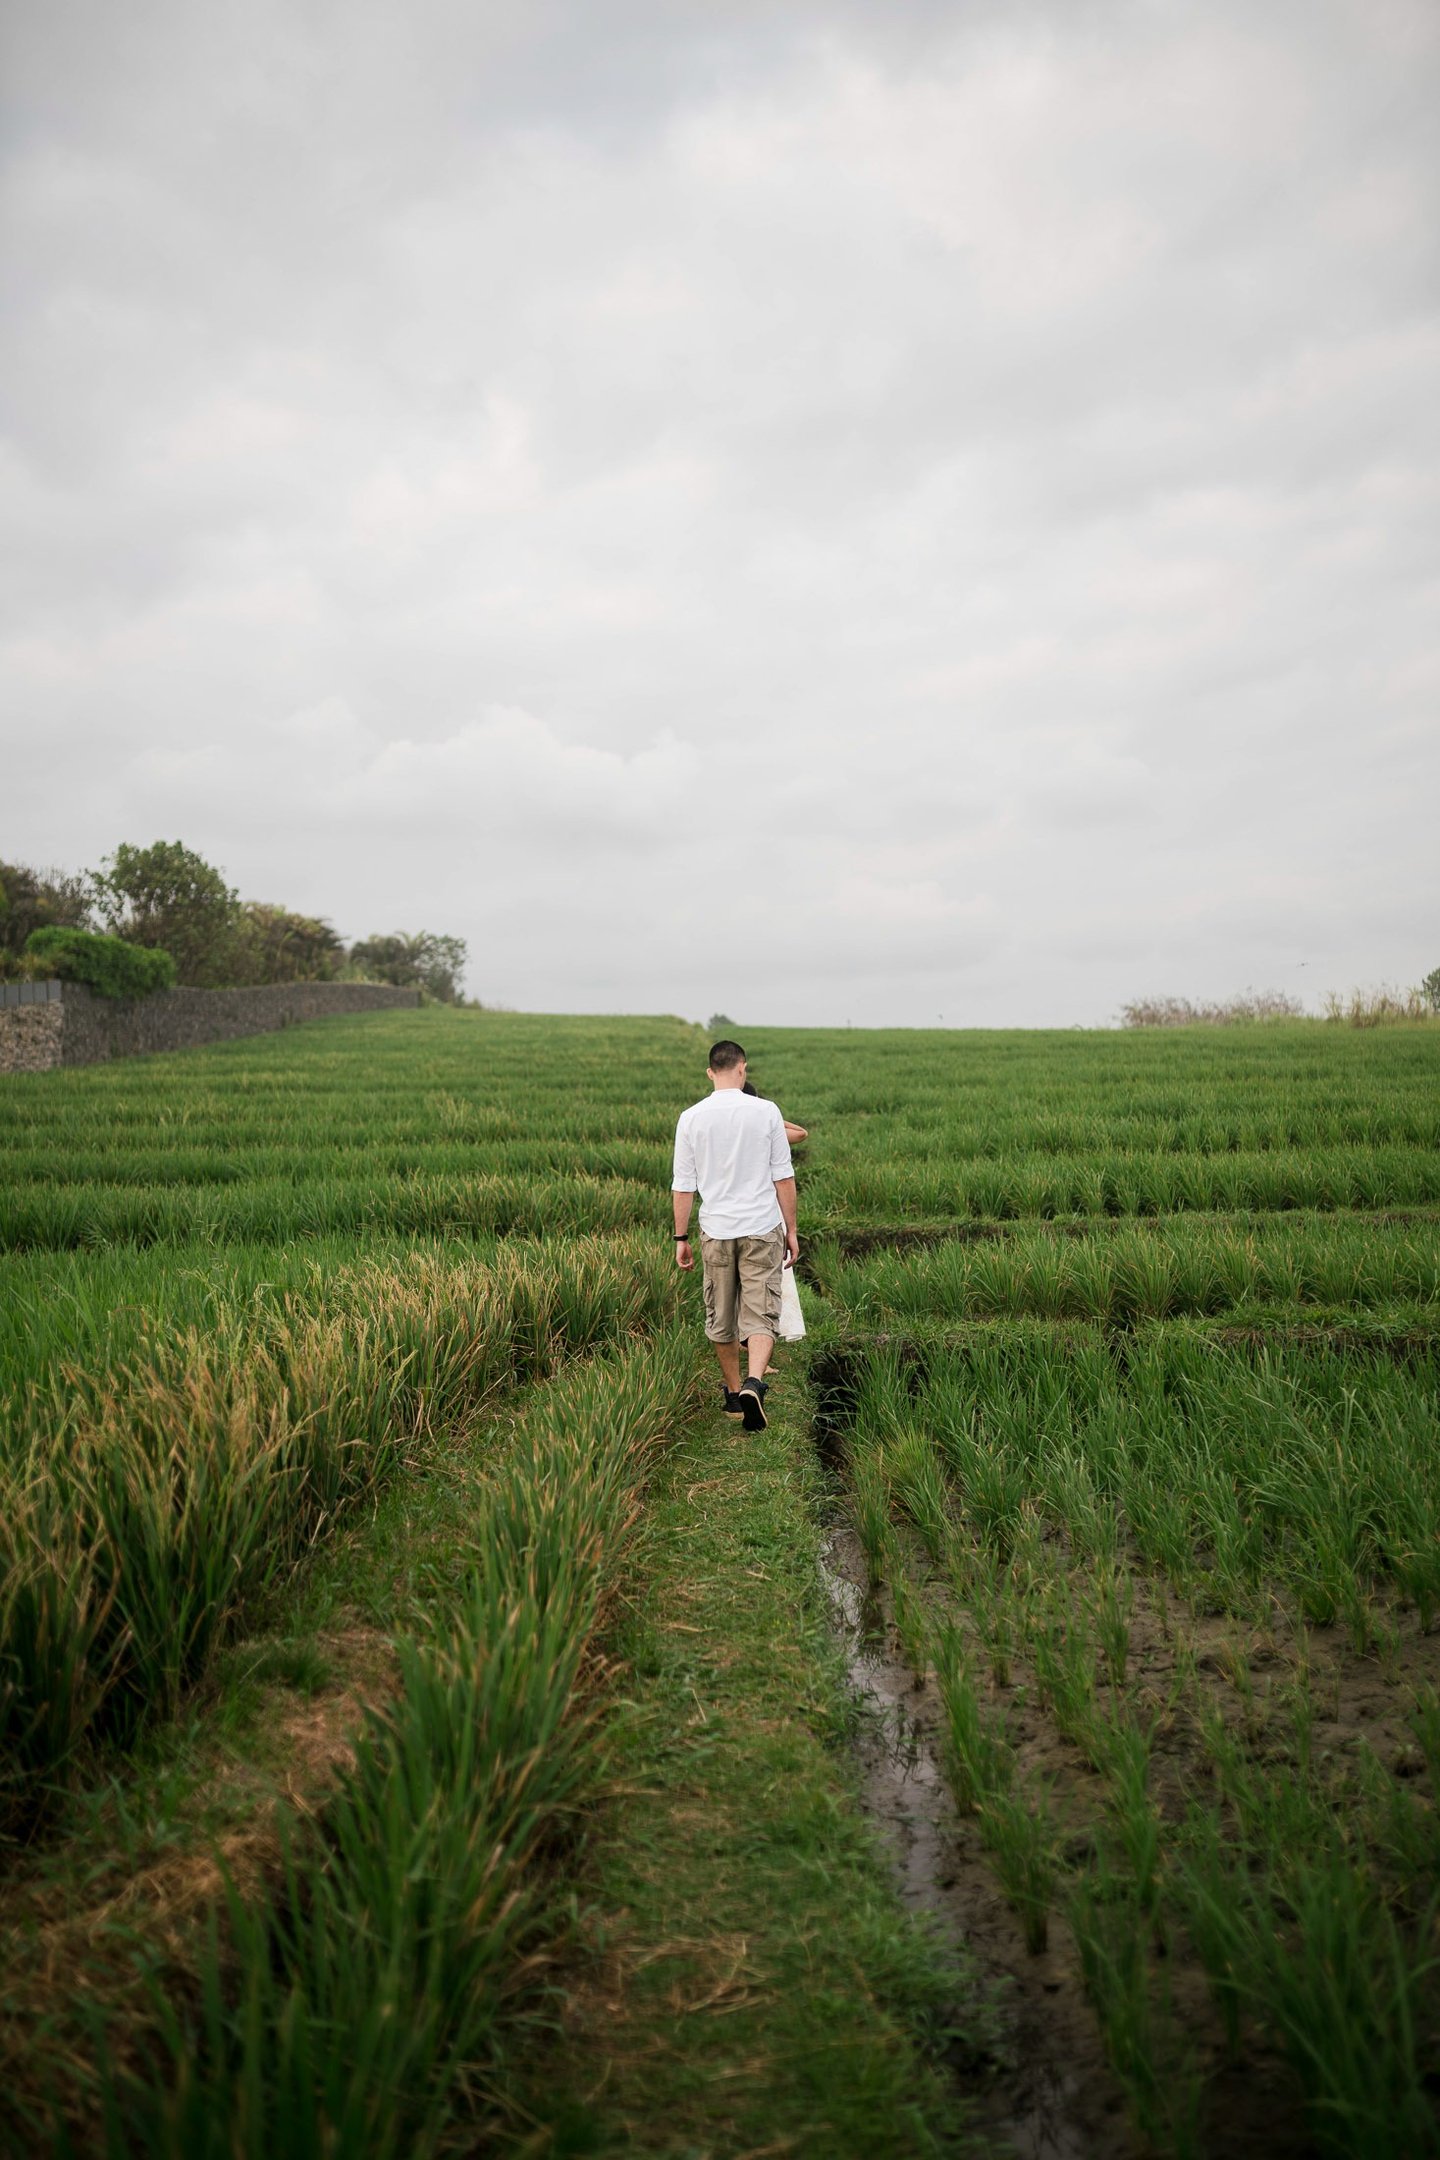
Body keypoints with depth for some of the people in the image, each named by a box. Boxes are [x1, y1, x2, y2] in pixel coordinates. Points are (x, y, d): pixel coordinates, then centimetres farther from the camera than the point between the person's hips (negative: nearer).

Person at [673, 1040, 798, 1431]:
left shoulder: (690, 1118, -2)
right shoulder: (766, 1112, -5)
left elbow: (683, 1186, 0)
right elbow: (784, 1178, -2)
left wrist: (681, 1238, 8)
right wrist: (791, 1230, 7)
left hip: (715, 1231, 2)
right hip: (762, 1229, -1)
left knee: (720, 1319, 15)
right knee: (760, 1315, -1)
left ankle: (734, 1393, 27)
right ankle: (752, 1383, -24)